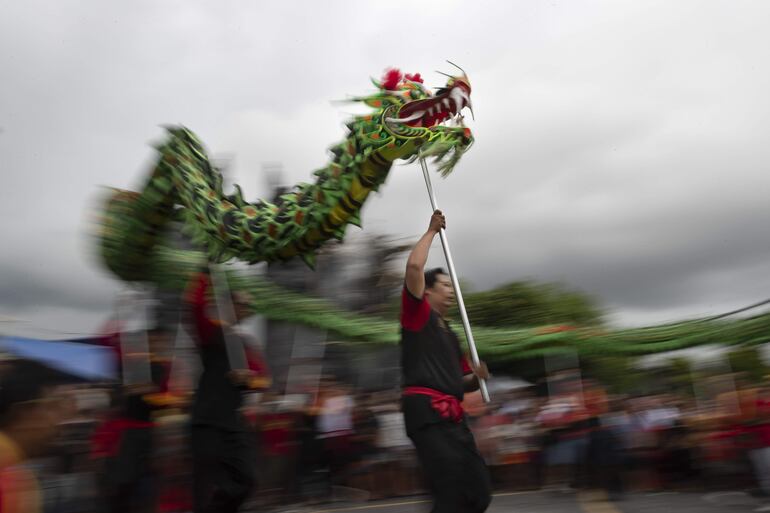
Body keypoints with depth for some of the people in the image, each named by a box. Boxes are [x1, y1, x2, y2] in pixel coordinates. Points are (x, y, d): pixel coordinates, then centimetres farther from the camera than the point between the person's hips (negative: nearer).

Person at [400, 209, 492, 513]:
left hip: (453, 417, 9)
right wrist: (431, 231, 1)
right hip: (427, 412, -9)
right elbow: (414, 267, -13)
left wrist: (476, 377, 7)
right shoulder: (417, 316, 3)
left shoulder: (450, 335, 26)